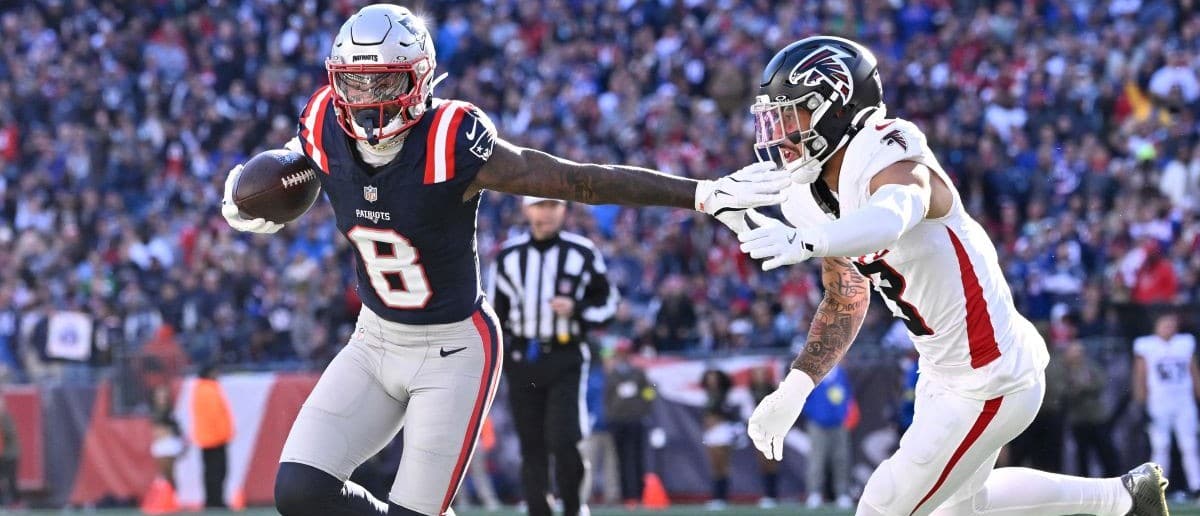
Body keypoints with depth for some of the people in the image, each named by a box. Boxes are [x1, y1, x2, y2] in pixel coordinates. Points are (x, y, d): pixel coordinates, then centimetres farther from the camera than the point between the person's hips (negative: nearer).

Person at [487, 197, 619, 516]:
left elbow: (608, 301, 7)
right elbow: (493, 312, 16)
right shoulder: (509, 256, 8)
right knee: (531, 446, 4)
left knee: (564, 440, -14)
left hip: (566, 359, -3)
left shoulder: (582, 254, 1)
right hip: (521, 359, 3)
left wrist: (576, 309, -12)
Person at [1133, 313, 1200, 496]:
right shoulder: (1145, 346, 0)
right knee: (1160, 447, -6)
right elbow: (1140, 377, 2)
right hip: (1158, 404, -3)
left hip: (1184, 403, 3)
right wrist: (1140, 404, -3)